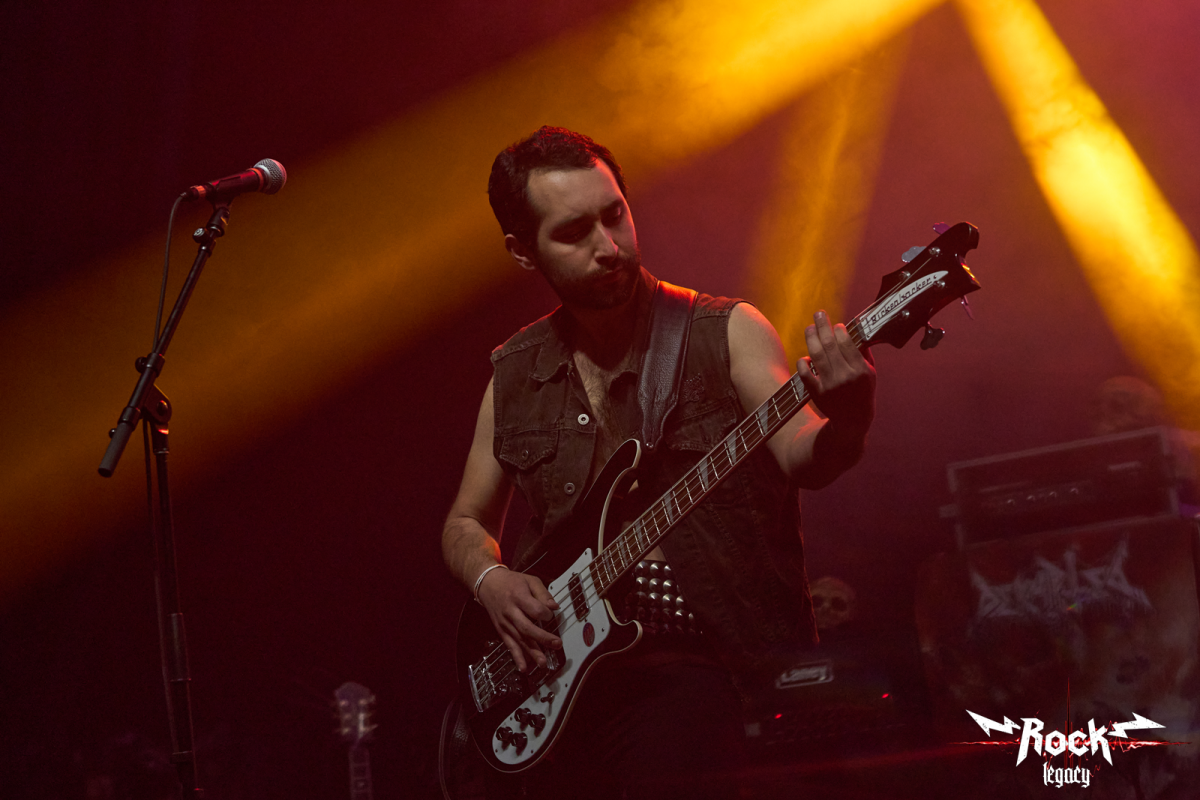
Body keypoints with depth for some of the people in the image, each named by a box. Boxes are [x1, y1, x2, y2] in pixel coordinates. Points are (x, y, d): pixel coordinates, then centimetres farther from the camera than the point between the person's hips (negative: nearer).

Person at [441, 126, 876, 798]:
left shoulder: (727, 332, 2)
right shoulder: (515, 377, 13)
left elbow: (800, 456, -12)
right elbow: (465, 525, 22)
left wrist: (844, 426, -34)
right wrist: (492, 579, 1)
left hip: (711, 661, -3)